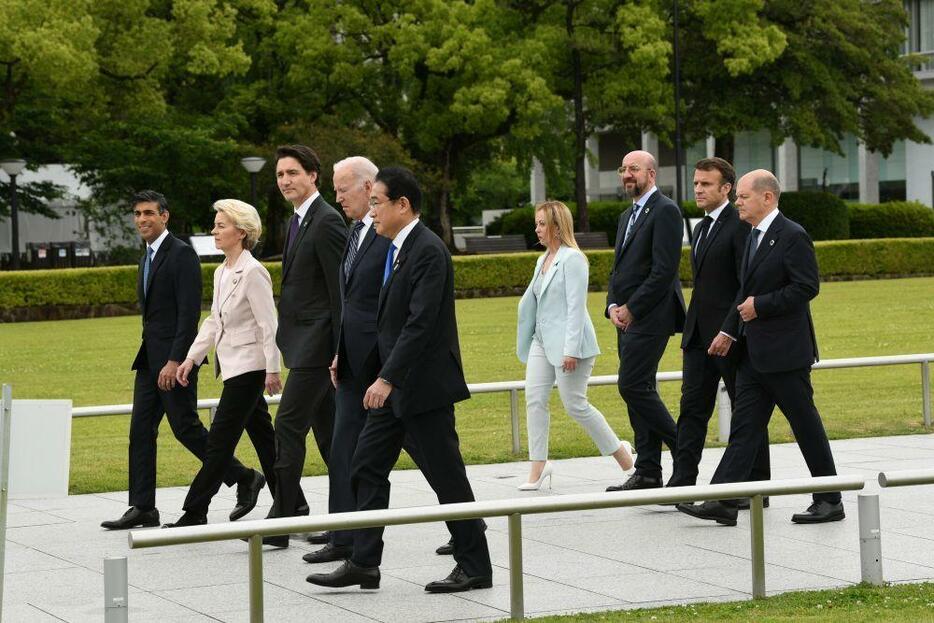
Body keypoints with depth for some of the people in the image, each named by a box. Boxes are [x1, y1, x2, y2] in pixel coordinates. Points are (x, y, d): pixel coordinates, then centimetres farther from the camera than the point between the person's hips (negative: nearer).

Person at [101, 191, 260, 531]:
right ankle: (142, 508, 5)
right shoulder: (148, 259, 16)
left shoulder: (182, 254, -12)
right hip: (150, 359, 9)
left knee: (186, 427, -6)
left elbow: (189, 312, -18)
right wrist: (148, 356, 19)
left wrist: (175, 361, -23)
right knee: (141, 429, 4)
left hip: (174, 359, -9)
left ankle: (243, 479, 9)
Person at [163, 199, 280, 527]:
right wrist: (192, 358, 11)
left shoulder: (253, 272, -15)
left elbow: (268, 325, -17)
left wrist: (272, 370, -18)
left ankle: (195, 512, -4)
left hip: (248, 366, -9)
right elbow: (214, 321, 18)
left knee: (220, 439, -7)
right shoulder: (221, 272, 12)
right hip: (233, 365, 9)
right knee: (263, 437, 12)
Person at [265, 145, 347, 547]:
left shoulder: (327, 221, -14)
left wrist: (340, 351, -19)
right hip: (303, 343, 10)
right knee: (328, 432, 12)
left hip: (316, 342, -10)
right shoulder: (299, 222, 17)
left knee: (288, 427, -12)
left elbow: (340, 288, -17)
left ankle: (280, 522, -11)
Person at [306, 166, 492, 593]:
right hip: (393, 385, 10)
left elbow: (420, 323, -24)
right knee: (367, 467, 8)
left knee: (446, 475, -2)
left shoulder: (428, 251, -18)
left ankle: (475, 567, 7)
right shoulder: (397, 250, 12)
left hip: (424, 385, -10)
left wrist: (387, 378, -26)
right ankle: (363, 564, 11)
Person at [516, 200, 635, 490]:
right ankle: (538, 466, 0)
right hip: (543, 341, 8)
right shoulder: (543, 260, 15)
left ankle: (621, 452, 13)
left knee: (575, 405, -4)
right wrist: (525, 343, 17)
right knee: (534, 399, -3)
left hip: (568, 342, -8)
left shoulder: (572, 259, -11)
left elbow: (576, 306, -17)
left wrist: (571, 350, -21)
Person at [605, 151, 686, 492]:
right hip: (628, 319, 9)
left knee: (634, 387, -14)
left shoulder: (665, 211, -10)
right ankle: (648, 473, 11)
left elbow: (664, 270, -18)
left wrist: (632, 308, -16)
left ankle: (683, 448, -3)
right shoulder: (627, 217, 20)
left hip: (649, 318, -9)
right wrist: (613, 306, 3)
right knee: (639, 389, 8)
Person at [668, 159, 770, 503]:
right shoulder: (701, 228, 16)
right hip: (699, 335, 8)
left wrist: (729, 332, -23)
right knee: (692, 407, 2)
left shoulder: (740, 226, -12)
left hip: (730, 335, -8)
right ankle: (682, 483, 1)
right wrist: (688, 337, 19)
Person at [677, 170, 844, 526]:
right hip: (753, 351, 9)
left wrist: (760, 306, -16)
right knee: (745, 424, 2)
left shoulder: (792, 236, -12)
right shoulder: (753, 236, 16)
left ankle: (830, 502, 10)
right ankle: (724, 502, -2)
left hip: (785, 350, -9)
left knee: (806, 426, 0)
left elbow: (807, 287, -18)